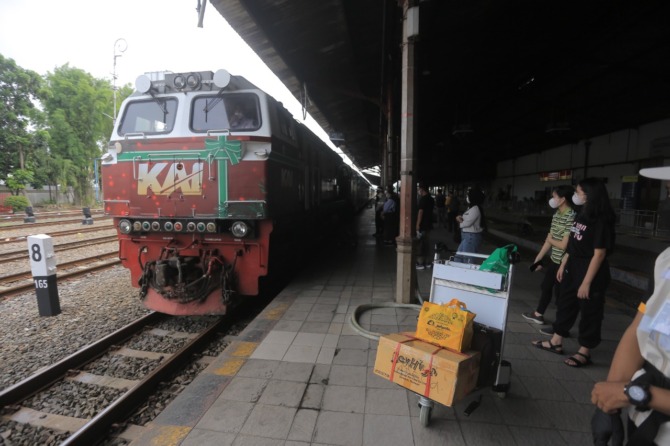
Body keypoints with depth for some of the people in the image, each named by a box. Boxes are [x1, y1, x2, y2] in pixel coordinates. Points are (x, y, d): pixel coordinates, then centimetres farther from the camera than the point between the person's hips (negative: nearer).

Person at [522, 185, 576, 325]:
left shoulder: (571, 217, -23)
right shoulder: (556, 214, 5)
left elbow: (564, 245, -24)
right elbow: (549, 240, 10)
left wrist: (550, 239, -4)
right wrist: (538, 259, 13)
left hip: (564, 263, -9)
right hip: (554, 260, 9)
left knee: (560, 293, 5)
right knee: (545, 286, 21)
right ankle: (538, 314, 39)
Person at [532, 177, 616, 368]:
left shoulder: (600, 220, -19)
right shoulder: (582, 215, 7)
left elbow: (599, 253, -21)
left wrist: (586, 282, -21)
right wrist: (563, 265, 16)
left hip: (591, 272, -9)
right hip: (573, 268, 9)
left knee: (589, 312, 7)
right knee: (565, 304, 16)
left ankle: (584, 352, 22)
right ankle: (556, 342, 30)